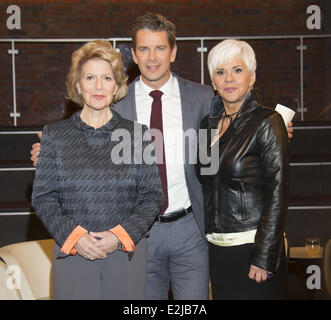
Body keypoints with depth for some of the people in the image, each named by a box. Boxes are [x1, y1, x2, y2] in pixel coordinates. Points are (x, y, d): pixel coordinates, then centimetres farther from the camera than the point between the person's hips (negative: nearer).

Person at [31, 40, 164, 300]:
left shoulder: (137, 134, 3)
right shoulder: (55, 135, 4)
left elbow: (153, 197, 3)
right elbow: (43, 197, 3)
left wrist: (121, 235, -10)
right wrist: (73, 236, -11)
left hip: (127, 252, 0)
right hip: (72, 252, 0)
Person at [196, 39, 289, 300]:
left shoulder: (268, 123, -9)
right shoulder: (208, 123, 9)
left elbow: (277, 195, -13)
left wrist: (263, 257, -17)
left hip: (252, 245, -6)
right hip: (217, 248, 6)